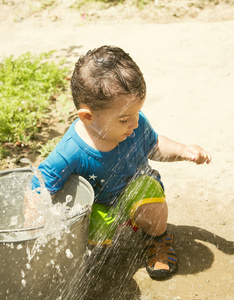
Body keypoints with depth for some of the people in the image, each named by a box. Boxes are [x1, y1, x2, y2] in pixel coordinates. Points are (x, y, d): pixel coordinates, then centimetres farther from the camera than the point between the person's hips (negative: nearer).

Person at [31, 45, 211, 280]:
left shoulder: (136, 124, -20)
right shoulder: (69, 155, -33)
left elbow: (153, 145, 3)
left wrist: (184, 151, -12)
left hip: (137, 194, 2)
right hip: (101, 207, -1)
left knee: (148, 187, -31)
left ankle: (157, 237, 2)